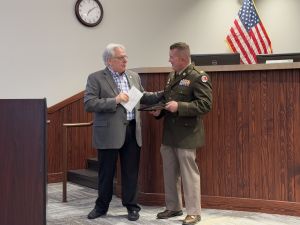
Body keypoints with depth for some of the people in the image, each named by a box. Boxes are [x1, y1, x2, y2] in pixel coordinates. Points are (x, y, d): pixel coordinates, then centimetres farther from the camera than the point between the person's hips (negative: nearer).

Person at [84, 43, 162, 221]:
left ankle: (132, 206, 23)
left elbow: (143, 97, 20)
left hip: (132, 131, 4)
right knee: (106, 172, 9)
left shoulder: (134, 76, 10)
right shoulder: (96, 78, -6)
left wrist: (162, 94, 8)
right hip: (109, 133, -4)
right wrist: (115, 100, -20)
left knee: (131, 171, 10)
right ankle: (101, 206, 26)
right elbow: (89, 104, -15)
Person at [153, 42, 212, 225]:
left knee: (189, 173, -1)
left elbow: (205, 105, -19)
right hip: (169, 134, 8)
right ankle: (173, 207, 29)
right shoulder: (173, 76, 14)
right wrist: (160, 110, 3)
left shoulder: (198, 77, -12)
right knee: (170, 173, 14)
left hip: (186, 135, -8)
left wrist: (179, 106, -25)